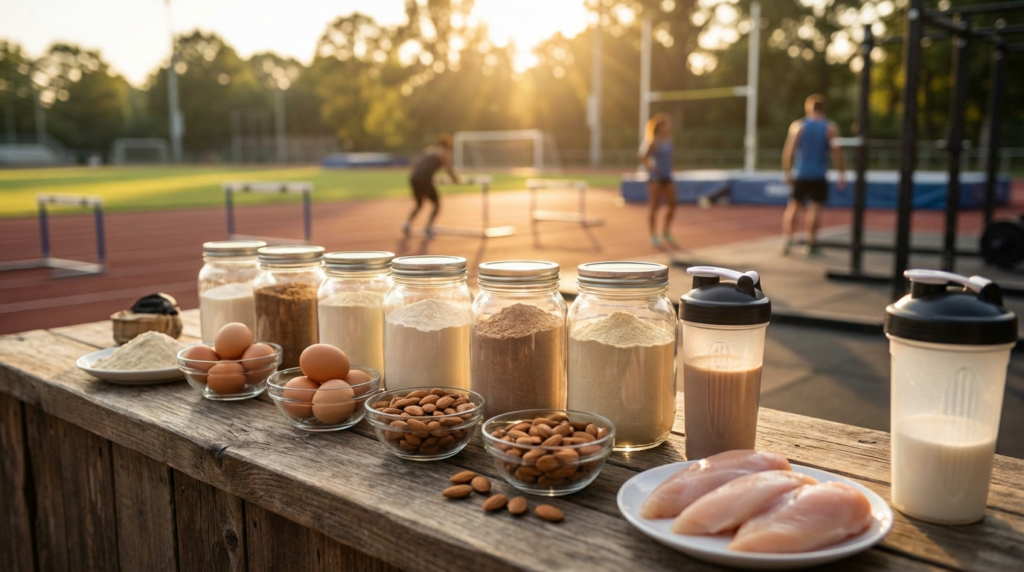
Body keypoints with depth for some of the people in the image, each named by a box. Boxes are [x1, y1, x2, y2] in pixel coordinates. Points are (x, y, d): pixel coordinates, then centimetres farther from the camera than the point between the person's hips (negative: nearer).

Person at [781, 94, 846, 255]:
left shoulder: (797, 126, 0)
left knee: (794, 205, 8)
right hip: (819, 175, -1)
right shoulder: (830, 128, 0)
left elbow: (788, 151, -4)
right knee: (815, 206, 4)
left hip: (800, 174, 1)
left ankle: (787, 239, 1)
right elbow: (837, 152, -4)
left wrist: (787, 172, 3)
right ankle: (811, 242, 5)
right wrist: (841, 174, 2)